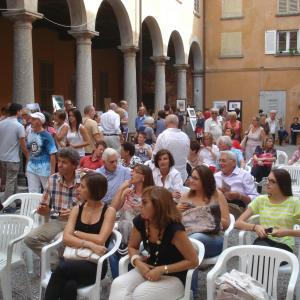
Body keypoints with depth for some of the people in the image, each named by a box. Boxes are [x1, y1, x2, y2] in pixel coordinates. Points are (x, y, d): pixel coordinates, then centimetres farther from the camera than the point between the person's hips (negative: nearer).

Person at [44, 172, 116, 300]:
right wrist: (89, 244, -18)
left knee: (61, 268, -32)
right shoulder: (77, 209, 10)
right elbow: (66, 238, -3)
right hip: (74, 259, 3)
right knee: (69, 286, -33)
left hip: (95, 264, -3)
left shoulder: (109, 211, -2)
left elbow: (100, 240, -14)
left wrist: (76, 233, -3)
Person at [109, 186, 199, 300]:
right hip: (149, 270, 5)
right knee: (118, 284, -23)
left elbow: (193, 261, -18)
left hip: (173, 278, -5)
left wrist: (162, 269, -23)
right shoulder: (140, 222, -9)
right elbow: (132, 247, 10)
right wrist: (138, 262, -13)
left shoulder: (174, 229, -25)